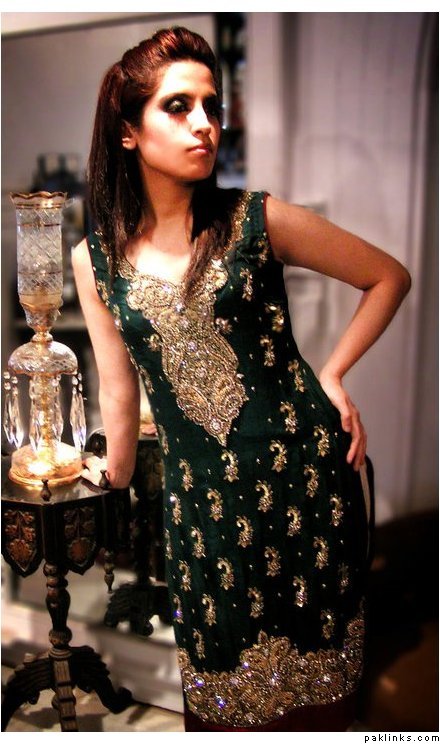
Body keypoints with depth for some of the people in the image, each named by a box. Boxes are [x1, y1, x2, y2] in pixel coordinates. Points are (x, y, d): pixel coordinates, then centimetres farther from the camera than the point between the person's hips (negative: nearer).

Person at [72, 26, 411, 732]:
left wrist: (333, 376, -4)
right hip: (200, 494, 2)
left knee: (314, 677, 14)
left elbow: (389, 277, 4)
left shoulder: (258, 219, -6)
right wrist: (115, 481, 21)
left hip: (304, 471, -1)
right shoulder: (95, 260, 0)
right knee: (223, 684, 16)